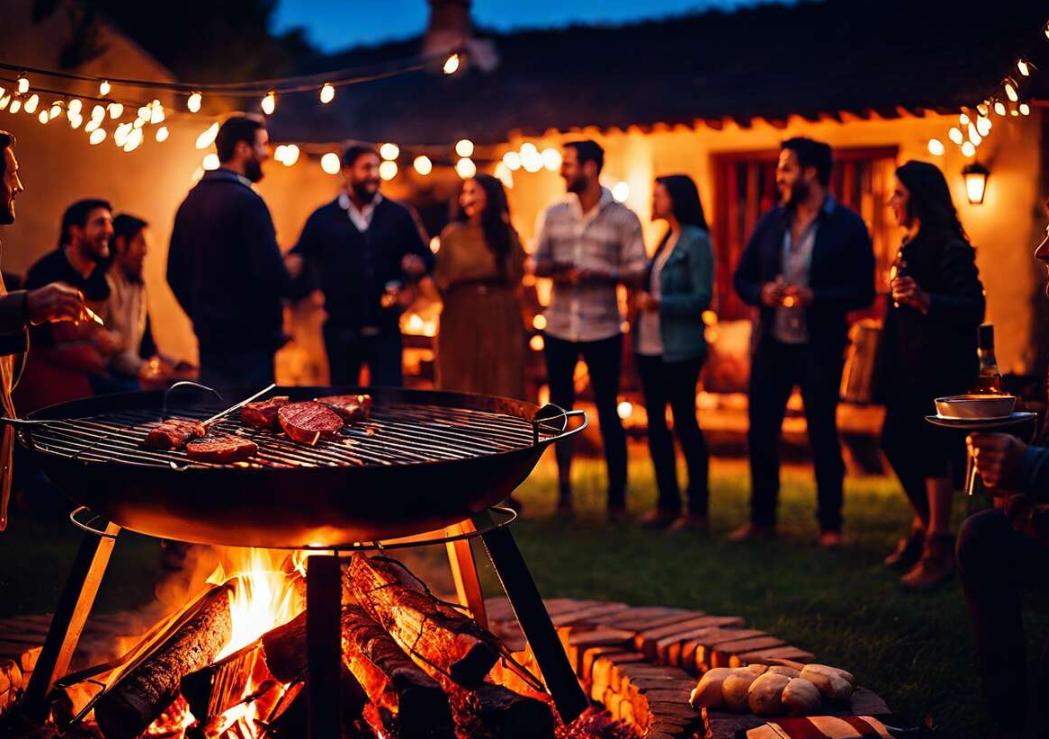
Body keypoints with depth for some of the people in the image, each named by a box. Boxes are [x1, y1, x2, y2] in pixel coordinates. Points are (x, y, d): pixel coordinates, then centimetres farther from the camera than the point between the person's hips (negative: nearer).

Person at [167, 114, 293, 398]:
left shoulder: (191, 201, 11)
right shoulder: (246, 201, -15)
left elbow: (175, 275, 16)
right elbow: (273, 276, -21)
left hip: (209, 340, 8)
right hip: (248, 340, -8)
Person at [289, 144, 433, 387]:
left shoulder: (399, 215, 7)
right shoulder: (323, 218, 6)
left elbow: (426, 258, 12)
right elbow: (299, 264, 8)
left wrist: (416, 265, -10)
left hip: (385, 330, 0)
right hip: (340, 329, 0)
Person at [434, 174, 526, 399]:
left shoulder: (505, 233, 5)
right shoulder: (452, 234, 3)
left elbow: (515, 278, -1)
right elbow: (441, 279, 1)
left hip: (500, 319, 0)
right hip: (460, 318, 0)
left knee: (501, 386, 2)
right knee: (460, 386, 3)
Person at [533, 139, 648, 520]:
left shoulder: (623, 218, -4)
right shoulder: (553, 214, 6)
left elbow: (637, 273, -6)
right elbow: (538, 263, 9)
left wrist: (597, 273, -20)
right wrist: (554, 269, -14)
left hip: (603, 330, -3)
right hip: (558, 328, 4)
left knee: (607, 411, 3)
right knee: (560, 409, 11)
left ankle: (617, 494, 12)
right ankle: (564, 489, 23)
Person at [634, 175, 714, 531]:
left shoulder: (696, 242, -10)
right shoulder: (665, 240, 14)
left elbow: (703, 298, -15)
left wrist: (659, 303, -24)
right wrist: (640, 299, 3)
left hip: (679, 350, -8)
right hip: (650, 346, 8)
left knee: (685, 424, -2)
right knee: (656, 425, 10)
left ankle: (697, 510, 6)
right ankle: (668, 504, 20)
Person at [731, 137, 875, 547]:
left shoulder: (847, 225, -7)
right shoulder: (770, 221, 7)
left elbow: (863, 293, -9)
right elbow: (742, 279, 11)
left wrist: (814, 297, -23)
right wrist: (762, 293, -11)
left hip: (819, 347, -4)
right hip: (771, 344, 4)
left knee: (823, 435, 5)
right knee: (760, 432, 8)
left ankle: (831, 525, 17)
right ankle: (761, 518, 23)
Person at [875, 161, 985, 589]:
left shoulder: (948, 249, -14)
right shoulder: (912, 245, 15)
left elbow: (973, 308, -24)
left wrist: (925, 300, -38)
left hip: (941, 366, -10)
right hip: (911, 365, 10)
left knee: (929, 449, -10)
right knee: (895, 442, 10)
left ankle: (938, 549, -3)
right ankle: (923, 527, 26)